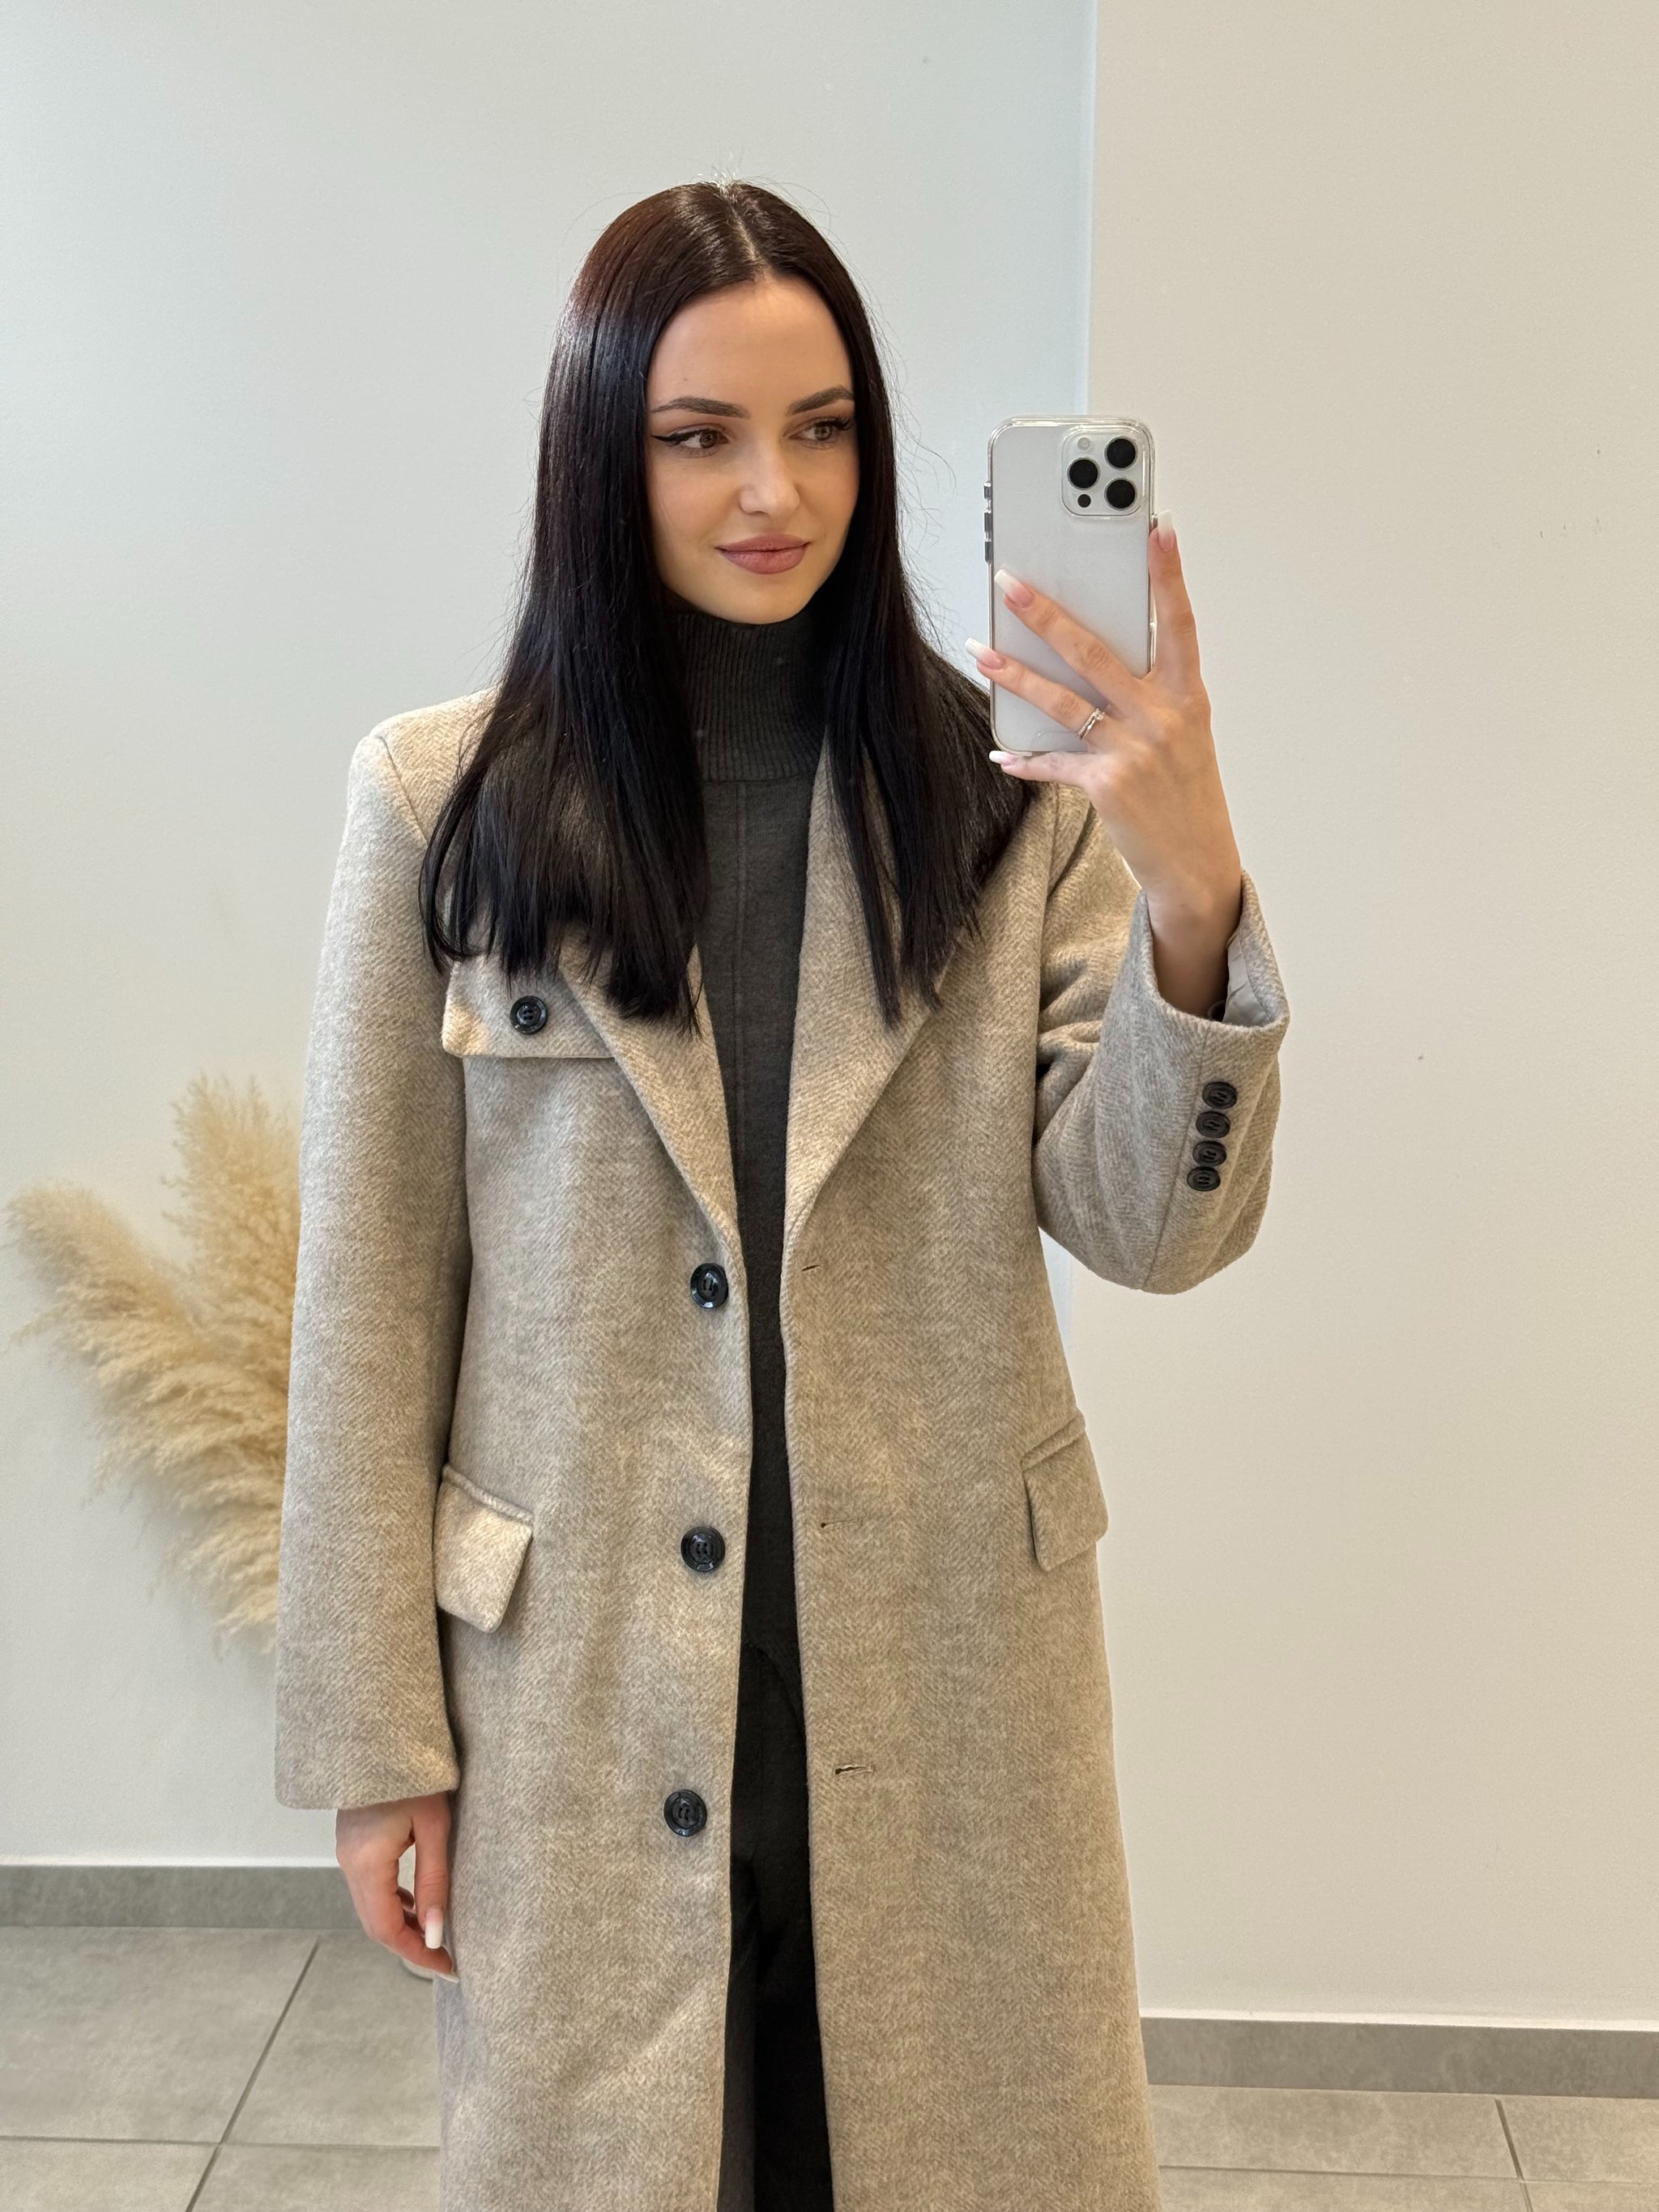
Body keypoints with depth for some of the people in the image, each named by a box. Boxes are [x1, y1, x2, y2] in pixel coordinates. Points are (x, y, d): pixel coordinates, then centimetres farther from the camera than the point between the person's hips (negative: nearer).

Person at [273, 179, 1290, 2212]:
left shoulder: (1009, 792, -3)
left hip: (940, 1673, 1)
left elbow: (1153, 1229, -8)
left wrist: (1193, 896, -25)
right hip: (587, 1685, 0)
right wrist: (376, 1740, -1)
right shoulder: (441, 803, -4)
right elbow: (369, 1299, -2)